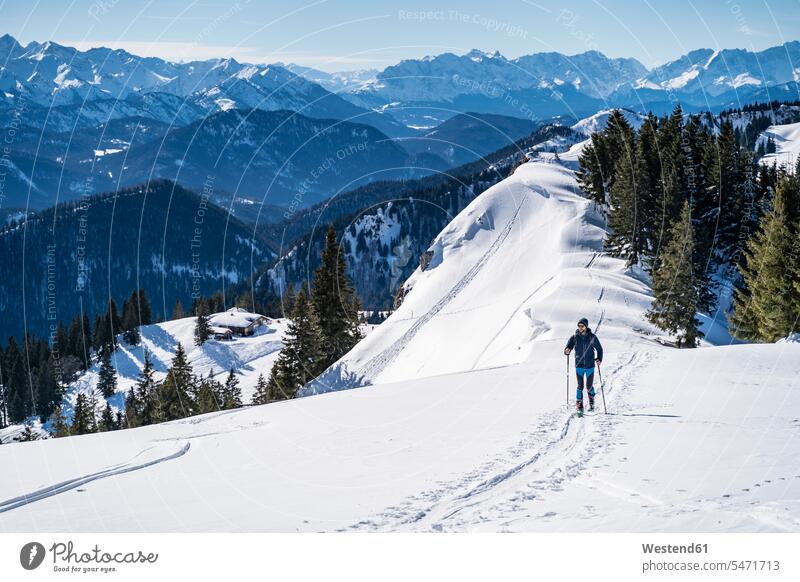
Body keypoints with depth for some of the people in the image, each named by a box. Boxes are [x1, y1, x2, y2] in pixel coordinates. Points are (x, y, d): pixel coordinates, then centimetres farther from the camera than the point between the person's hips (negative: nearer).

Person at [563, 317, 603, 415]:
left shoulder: (592, 337, -3)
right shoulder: (575, 337, -1)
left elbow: (599, 349, 5)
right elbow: (569, 345, -7)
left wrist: (599, 359, -9)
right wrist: (567, 350, -30)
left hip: (590, 366, 0)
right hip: (579, 366, 0)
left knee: (589, 386, 5)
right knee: (580, 386, -6)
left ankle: (591, 402, 32)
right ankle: (579, 406, 2)